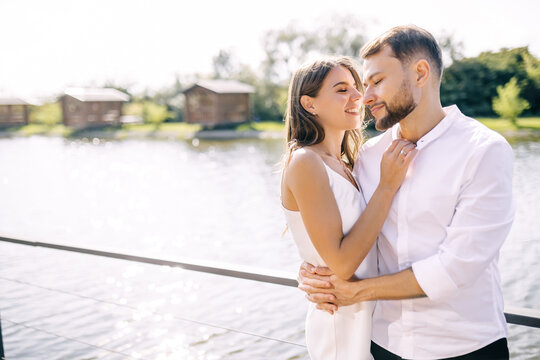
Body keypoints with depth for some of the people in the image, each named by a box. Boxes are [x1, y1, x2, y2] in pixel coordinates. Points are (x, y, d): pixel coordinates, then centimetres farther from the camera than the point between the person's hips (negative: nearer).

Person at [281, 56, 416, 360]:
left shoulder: (343, 166, 6)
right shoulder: (305, 162, -19)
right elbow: (341, 263, -24)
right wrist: (387, 186, -22)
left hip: (368, 316, 8)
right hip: (342, 326, -8)